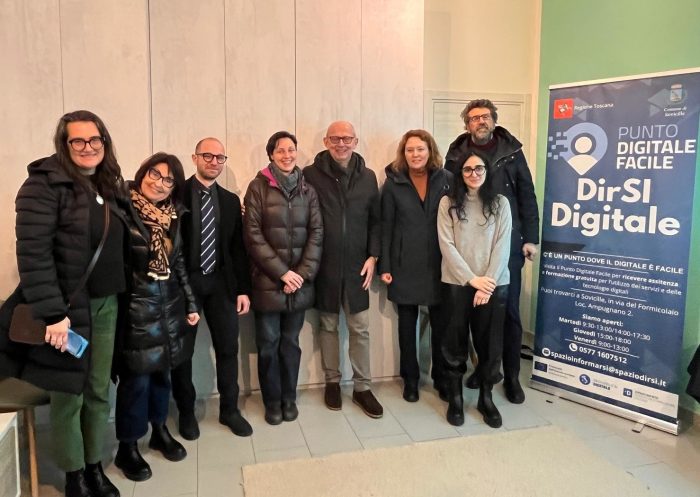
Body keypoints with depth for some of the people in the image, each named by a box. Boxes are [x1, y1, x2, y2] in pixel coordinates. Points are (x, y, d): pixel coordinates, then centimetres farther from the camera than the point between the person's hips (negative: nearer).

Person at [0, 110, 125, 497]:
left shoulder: (109, 186, 9)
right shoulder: (45, 184, -12)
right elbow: (33, 253, -19)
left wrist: (117, 297, 8)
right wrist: (52, 313, -22)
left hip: (106, 306, 6)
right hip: (67, 309, -6)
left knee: (99, 392, 15)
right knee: (68, 396, 8)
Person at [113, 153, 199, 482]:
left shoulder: (172, 217, 9)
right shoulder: (123, 210, -11)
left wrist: (190, 304, 13)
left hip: (168, 306, 6)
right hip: (135, 307, -6)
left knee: (161, 372, 15)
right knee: (136, 377, 1)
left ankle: (160, 431, 34)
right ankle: (127, 448, 19)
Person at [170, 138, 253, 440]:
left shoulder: (230, 200, 9)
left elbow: (238, 247, 9)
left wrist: (243, 288, 5)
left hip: (221, 282, 4)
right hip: (184, 282, -3)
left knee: (228, 348, 8)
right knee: (183, 351, 9)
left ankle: (229, 409, 25)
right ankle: (186, 412, 27)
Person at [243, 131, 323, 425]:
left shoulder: (307, 190, 8)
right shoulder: (258, 187, -2)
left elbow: (316, 233, 3)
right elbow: (253, 236, -8)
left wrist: (303, 273, -8)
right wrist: (282, 272, -12)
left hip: (299, 282, 2)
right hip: (267, 282, -2)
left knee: (291, 342, 11)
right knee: (268, 344, 6)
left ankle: (289, 398, 27)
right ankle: (272, 401, 23)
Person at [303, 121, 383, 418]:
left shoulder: (368, 177, 4)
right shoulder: (311, 175, -5)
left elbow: (375, 221, 8)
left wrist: (373, 256, -1)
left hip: (356, 266, 2)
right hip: (324, 266, -1)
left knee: (360, 329, 6)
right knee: (328, 326, 12)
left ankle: (362, 387, 20)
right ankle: (332, 382, 28)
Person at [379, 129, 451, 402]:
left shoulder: (446, 180, 1)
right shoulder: (393, 183, 0)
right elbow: (386, 226, -1)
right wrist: (385, 266, -5)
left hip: (439, 264, 1)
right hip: (405, 265, 0)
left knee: (441, 323, 7)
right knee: (407, 323, 10)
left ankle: (441, 377, 26)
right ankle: (410, 379, 25)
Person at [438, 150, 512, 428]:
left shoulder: (500, 203, 5)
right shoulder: (448, 203, 2)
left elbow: (502, 246, -2)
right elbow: (446, 245, -5)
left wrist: (488, 283, -11)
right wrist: (472, 279, -12)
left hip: (494, 284, 1)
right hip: (457, 283, -1)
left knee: (490, 342, 7)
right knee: (456, 342, 6)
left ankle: (486, 397, 24)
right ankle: (455, 398, 20)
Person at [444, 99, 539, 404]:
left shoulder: (511, 152, 3)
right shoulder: (455, 154, 5)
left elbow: (527, 196, 3)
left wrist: (530, 238, -3)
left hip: (507, 244, -1)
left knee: (509, 310, 5)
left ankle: (511, 376, 18)